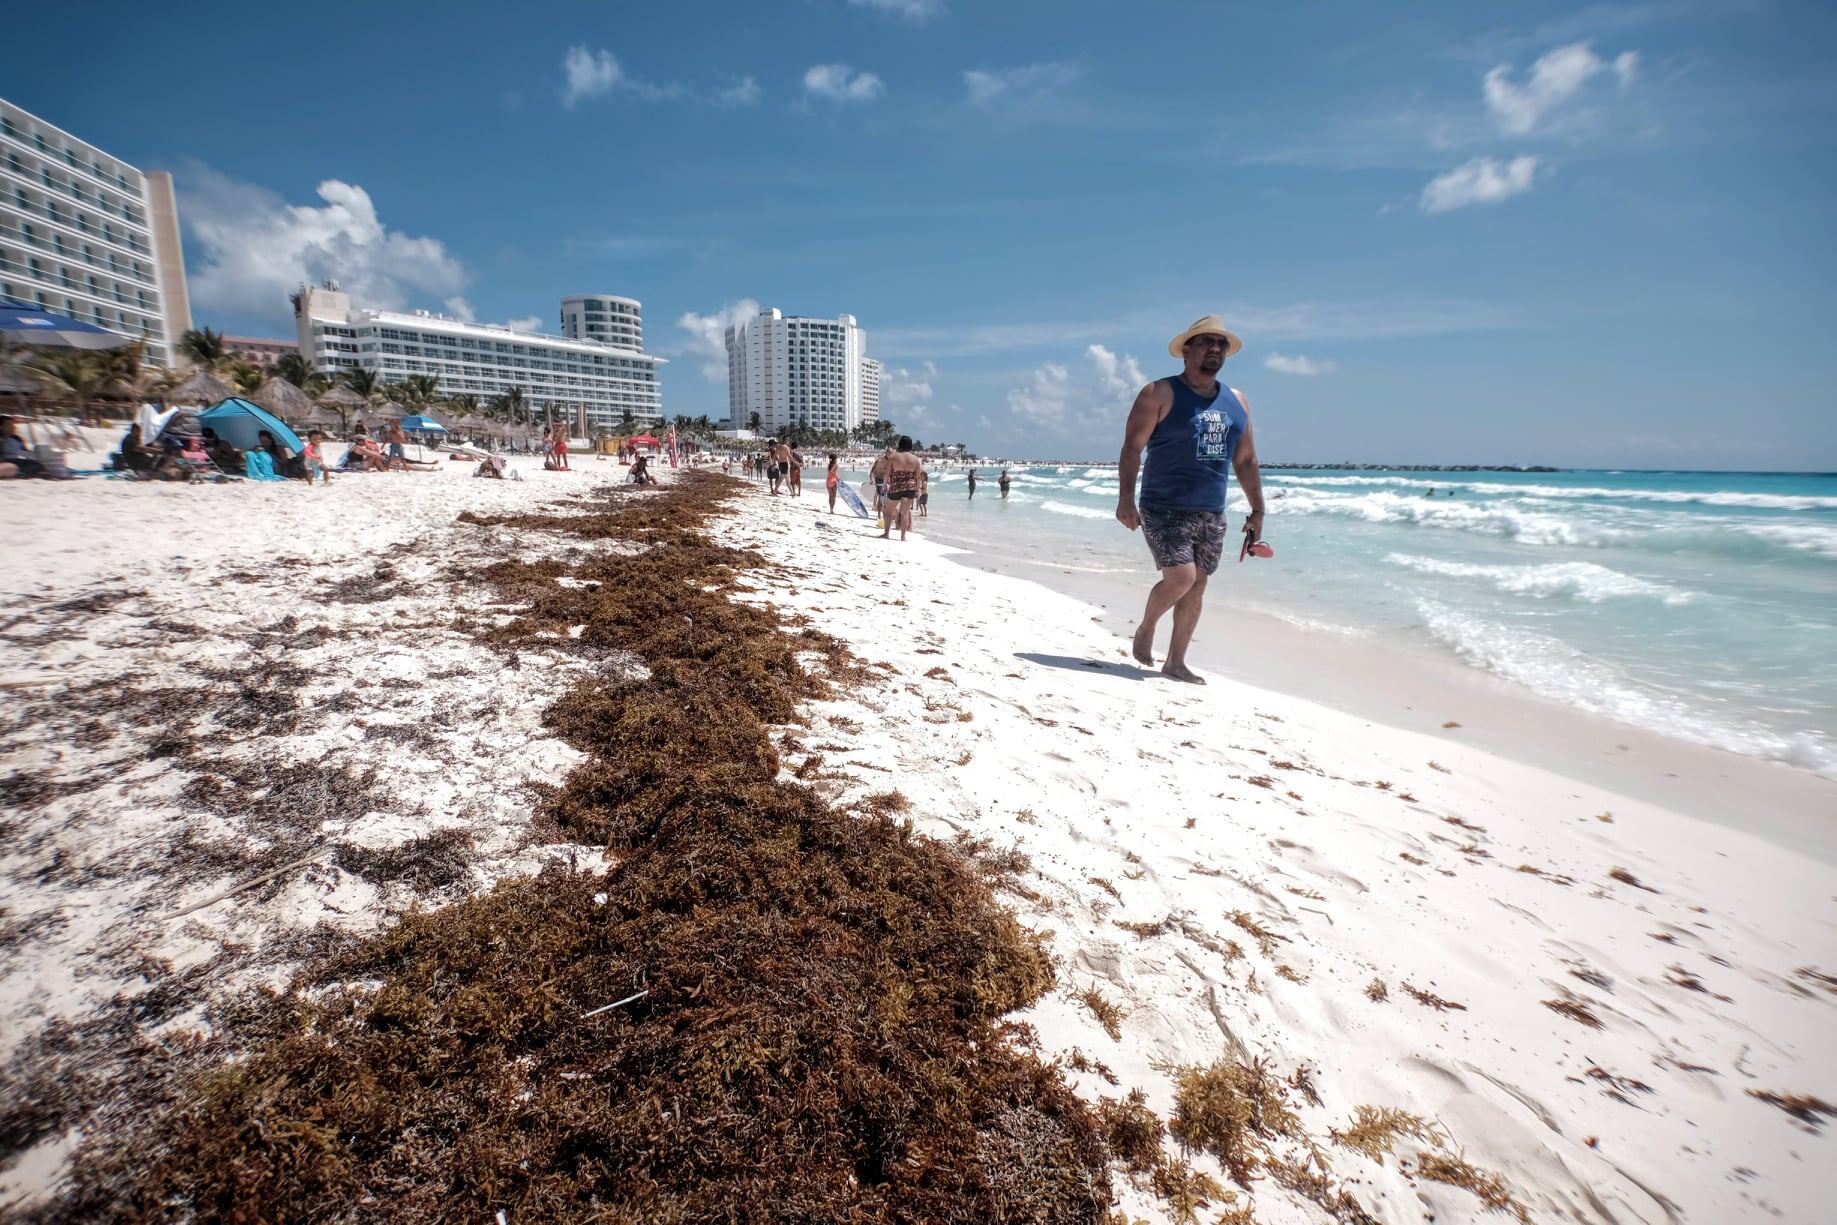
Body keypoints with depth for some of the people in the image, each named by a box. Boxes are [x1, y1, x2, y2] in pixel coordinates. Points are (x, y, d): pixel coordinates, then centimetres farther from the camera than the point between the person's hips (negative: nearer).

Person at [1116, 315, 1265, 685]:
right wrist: (1125, 497, -25)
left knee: (1196, 586, 6)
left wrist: (1257, 510, 13)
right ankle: (1145, 629, 12)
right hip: (1165, 510, -6)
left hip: (1211, 516, 6)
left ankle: (1175, 661, 17)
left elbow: (1246, 461, 17)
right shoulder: (1160, 394, -4)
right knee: (1180, 577, -16)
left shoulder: (1236, 401, 14)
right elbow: (1132, 447, -13)